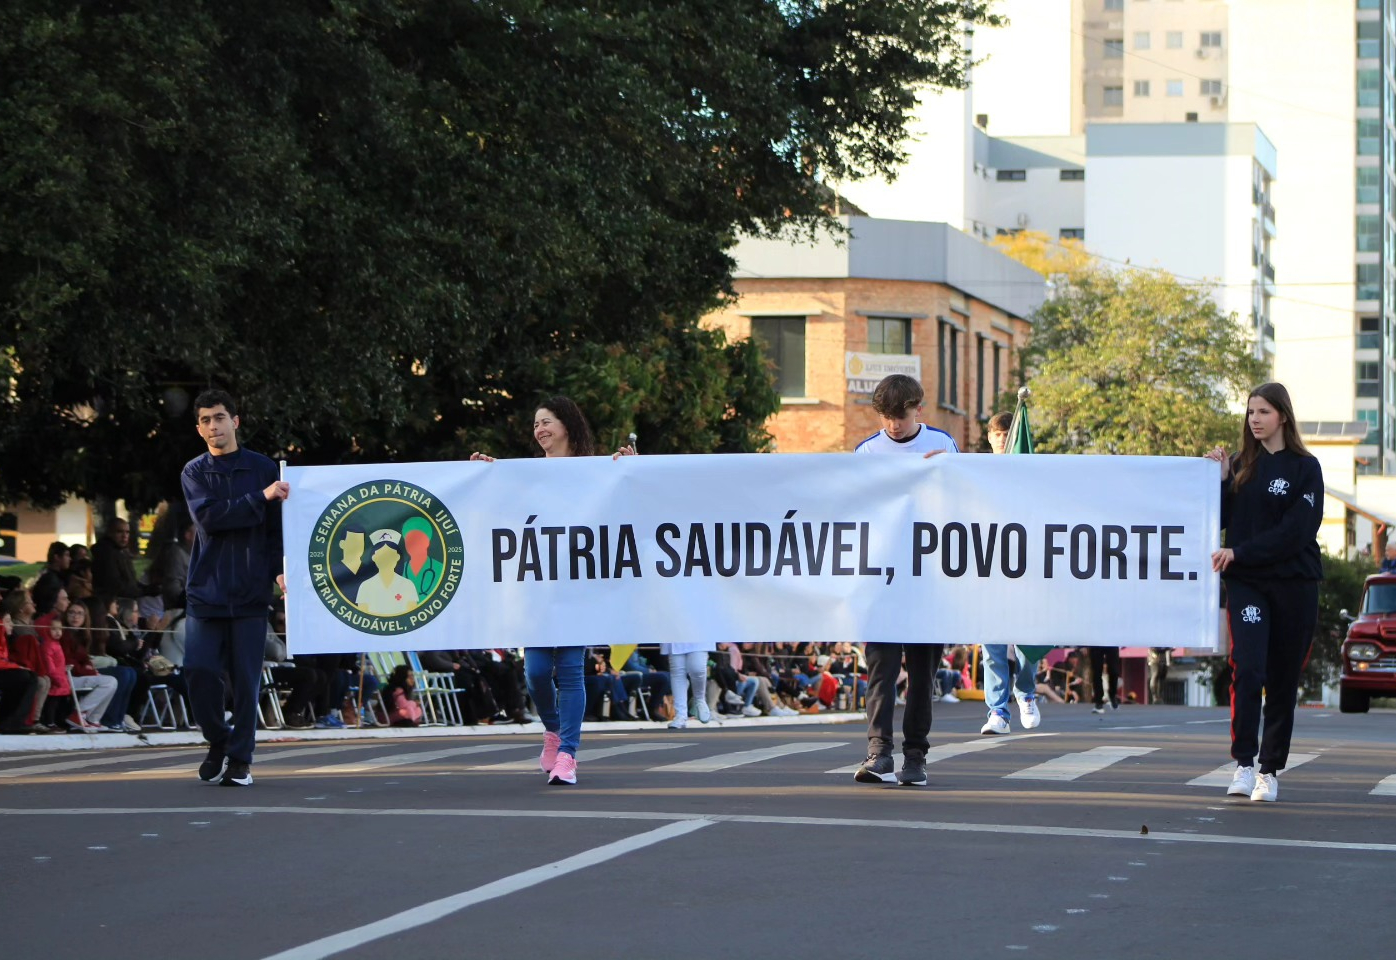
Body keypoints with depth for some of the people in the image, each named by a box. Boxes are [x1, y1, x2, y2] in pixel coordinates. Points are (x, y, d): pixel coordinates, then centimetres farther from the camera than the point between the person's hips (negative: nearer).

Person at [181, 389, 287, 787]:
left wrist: (279, 569, -11)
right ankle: (217, 740, 17)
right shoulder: (194, 473, 7)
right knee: (198, 670, -6)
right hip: (206, 589, 1)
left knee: (246, 677, -1)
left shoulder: (263, 468, 6)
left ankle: (240, 758, 9)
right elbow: (209, 516, -10)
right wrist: (261, 497, -16)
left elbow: (276, 526, 4)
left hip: (250, 591, -1)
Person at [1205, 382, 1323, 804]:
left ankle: (1270, 770, 12)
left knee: (1283, 680, 4)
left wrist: (1240, 552, -15)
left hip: (1293, 583, -1)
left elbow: (1295, 531, -10)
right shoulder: (1241, 465, 9)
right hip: (1246, 583, 1)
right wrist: (1220, 479, -5)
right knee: (1247, 669, -16)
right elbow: (1222, 519, 7)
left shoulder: (1305, 468, -1)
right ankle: (1243, 764, -15)